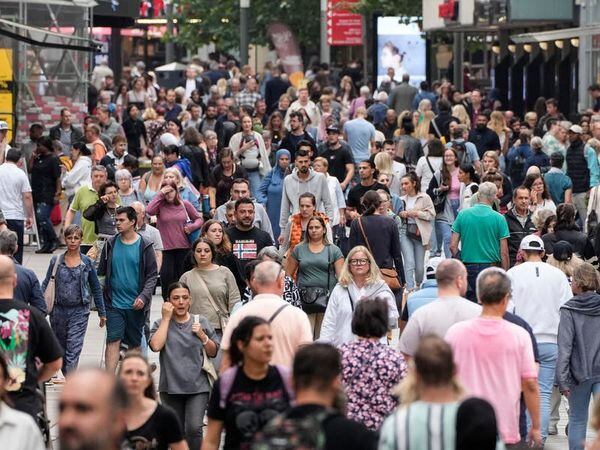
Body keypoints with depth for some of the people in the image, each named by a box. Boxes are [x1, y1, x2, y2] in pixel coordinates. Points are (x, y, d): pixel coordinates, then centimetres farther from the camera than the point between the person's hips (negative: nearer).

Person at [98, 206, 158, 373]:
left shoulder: (144, 246, -2)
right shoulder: (111, 244, 4)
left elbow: (152, 275, -3)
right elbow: (101, 271, 10)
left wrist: (144, 296, -13)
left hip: (135, 304, 0)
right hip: (114, 303, 1)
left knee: (135, 343, 10)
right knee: (113, 341, -8)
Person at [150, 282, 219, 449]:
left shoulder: (201, 322, 6)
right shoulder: (161, 324, 4)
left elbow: (213, 352, 10)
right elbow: (155, 345, -16)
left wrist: (202, 336, -8)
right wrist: (166, 318, -10)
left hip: (198, 386, -1)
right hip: (171, 387, 1)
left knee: (194, 429, -17)